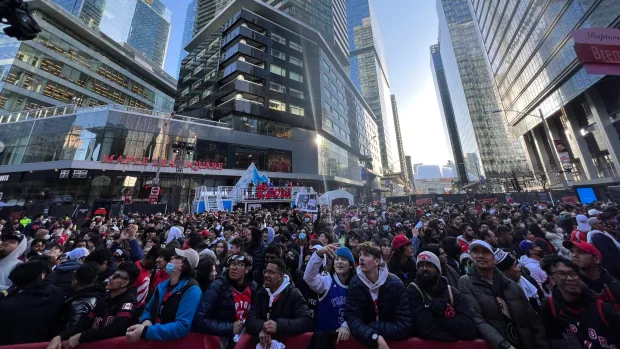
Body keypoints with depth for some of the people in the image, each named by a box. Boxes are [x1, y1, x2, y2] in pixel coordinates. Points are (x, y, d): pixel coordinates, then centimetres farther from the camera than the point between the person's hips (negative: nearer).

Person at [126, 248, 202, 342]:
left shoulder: (191, 289, -20)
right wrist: (146, 321, -7)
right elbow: (148, 309, 14)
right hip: (152, 340, 6)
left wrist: (145, 332, -25)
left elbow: (182, 327, -23)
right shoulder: (162, 285, 6)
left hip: (172, 342, -6)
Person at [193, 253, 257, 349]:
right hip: (221, 340, -3)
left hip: (244, 338, 3)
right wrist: (229, 328, -21)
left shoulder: (253, 287, -6)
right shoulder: (217, 287, -19)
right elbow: (199, 320, -22)